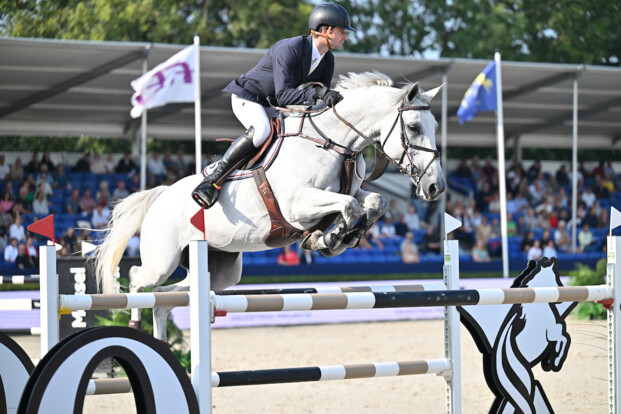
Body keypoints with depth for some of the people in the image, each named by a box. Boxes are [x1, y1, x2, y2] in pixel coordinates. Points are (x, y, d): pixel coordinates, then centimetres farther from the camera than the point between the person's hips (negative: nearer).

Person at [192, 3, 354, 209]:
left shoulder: (327, 61, -2)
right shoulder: (289, 49, -28)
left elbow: (322, 100, 3)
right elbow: (283, 95, -35)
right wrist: (317, 93, -46)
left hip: (271, 107, 9)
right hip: (247, 97, -9)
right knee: (262, 130, -37)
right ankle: (211, 180, -34)